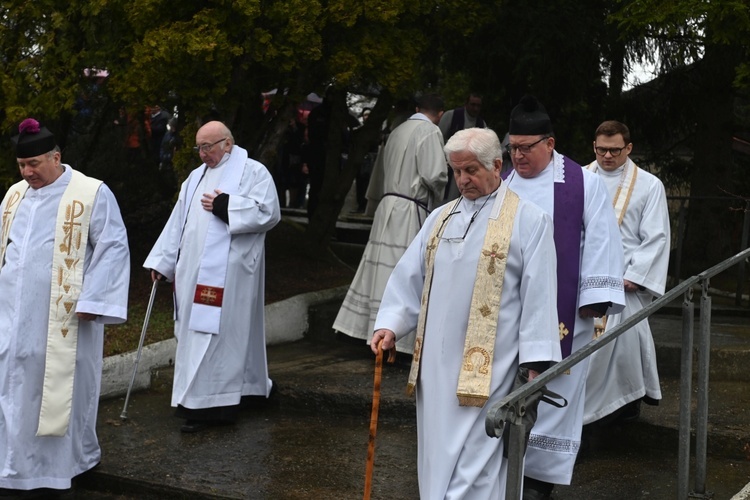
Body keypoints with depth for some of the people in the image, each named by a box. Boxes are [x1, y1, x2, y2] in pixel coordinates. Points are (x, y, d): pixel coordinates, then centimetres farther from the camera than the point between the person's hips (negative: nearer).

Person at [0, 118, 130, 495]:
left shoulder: (92, 194, -6)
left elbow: (114, 248, -8)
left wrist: (90, 301, -13)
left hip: (63, 318, -5)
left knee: (58, 389, 1)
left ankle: (54, 471, 14)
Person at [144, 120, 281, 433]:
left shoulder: (253, 172, -2)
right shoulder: (196, 177, 18)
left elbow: (269, 212, -13)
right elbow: (178, 222, 18)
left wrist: (226, 206, -16)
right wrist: (161, 261, 14)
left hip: (228, 272, -7)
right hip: (195, 272, 7)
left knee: (217, 332, -9)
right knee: (194, 331, 9)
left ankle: (207, 404, -6)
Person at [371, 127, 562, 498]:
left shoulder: (528, 221, -2)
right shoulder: (440, 218, 13)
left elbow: (539, 294, -6)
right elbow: (408, 278, 13)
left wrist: (535, 363, -10)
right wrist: (390, 325, -1)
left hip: (487, 369, -5)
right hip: (436, 365, 6)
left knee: (472, 470, -5)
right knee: (437, 462, 11)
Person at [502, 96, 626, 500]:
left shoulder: (583, 183, -3)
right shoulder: (503, 185, 8)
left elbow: (601, 241, -4)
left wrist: (595, 298, -9)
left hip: (561, 311, -3)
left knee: (552, 389, 2)